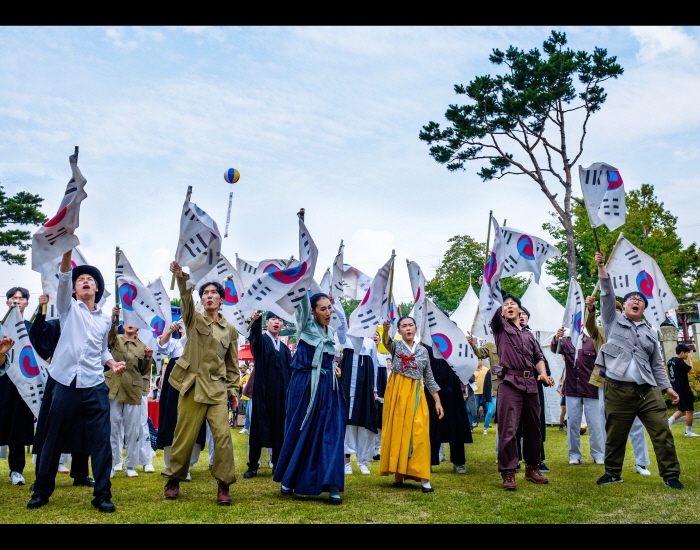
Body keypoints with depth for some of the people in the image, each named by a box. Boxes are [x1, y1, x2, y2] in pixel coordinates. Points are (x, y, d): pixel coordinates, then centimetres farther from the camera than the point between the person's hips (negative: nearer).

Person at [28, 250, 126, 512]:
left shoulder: (105, 320, 15)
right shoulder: (69, 308, 5)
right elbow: (63, 279, -12)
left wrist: (113, 363, 2)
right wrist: (67, 251, -28)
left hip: (95, 387, 2)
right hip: (67, 385, -2)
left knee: (101, 442, -1)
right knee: (54, 441, 8)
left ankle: (102, 495, 8)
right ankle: (42, 491, 25)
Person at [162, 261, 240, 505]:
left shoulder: (230, 329, 10)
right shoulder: (193, 319, 6)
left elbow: (232, 364, 13)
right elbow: (186, 300, -16)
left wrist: (233, 389, 6)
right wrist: (182, 279, -35)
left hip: (217, 389, 1)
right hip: (191, 386, -1)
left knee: (223, 435, -8)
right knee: (185, 435, 5)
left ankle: (223, 486, 3)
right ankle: (173, 480, 23)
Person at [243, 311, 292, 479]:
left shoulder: (284, 348, 14)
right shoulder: (261, 341, 1)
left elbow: (290, 372, 12)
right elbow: (255, 337, -25)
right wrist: (256, 320, -46)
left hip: (280, 394, 4)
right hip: (262, 391, -4)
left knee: (279, 428, 5)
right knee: (258, 427, -1)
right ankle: (253, 466, 8)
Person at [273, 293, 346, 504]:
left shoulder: (331, 332, 12)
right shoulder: (307, 325, -3)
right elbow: (302, 303, -19)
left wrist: (333, 368, 6)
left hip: (328, 387, 5)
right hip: (305, 385, -4)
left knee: (331, 433, -3)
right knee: (300, 432, 4)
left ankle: (332, 485, -3)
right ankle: (287, 479, 22)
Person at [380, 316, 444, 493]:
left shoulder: (423, 351, 10)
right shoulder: (396, 346, 3)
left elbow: (429, 378, 13)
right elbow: (386, 341, -22)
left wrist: (438, 401, 7)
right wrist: (385, 329, -45)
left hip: (416, 394, 1)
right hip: (397, 393, -1)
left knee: (419, 433, -7)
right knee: (397, 431, 0)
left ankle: (423, 478, -6)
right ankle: (398, 475, 9)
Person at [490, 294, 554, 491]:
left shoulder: (529, 334, 22)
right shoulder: (500, 328, 8)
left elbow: (538, 357, 21)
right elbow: (493, 311, -8)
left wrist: (543, 373, 2)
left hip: (530, 383, 5)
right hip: (510, 382, -5)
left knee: (533, 427, 11)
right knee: (508, 429, -9)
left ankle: (532, 468, 24)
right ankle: (508, 473, -4)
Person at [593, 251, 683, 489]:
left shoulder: (650, 332, 19)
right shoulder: (614, 320, 12)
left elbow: (657, 364, 19)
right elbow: (607, 295, -1)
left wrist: (667, 387, 8)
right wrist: (602, 268, -11)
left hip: (648, 390, 3)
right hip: (618, 389, -2)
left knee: (662, 432, -5)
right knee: (615, 435, 5)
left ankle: (671, 475, 4)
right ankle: (613, 472, 21)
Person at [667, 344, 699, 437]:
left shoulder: (670, 361, 10)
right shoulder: (680, 361, -18)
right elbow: (691, 370, -17)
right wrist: (690, 359, -5)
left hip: (676, 389, 9)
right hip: (684, 390, -9)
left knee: (682, 410, 18)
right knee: (689, 410, 3)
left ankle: (668, 422, 2)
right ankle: (688, 432, 9)